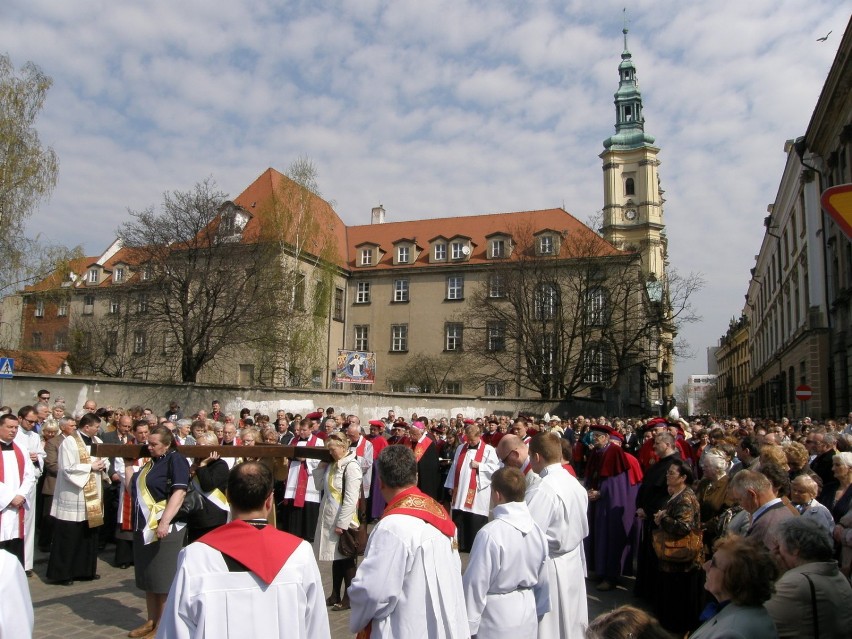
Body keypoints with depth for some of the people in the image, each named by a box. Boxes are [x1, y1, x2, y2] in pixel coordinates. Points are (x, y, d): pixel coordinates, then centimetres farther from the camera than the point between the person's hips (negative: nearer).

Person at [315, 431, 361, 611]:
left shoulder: (351, 466, -16)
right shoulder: (333, 465, 11)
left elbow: (351, 498, -20)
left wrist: (342, 523, -19)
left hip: (344, 521, -8)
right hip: (330, 519, 8)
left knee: (346, 559, 2)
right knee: (336, 558, 14)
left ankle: (348, 597, 12)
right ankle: (335, 595, 24)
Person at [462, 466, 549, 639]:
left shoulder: (490, 534, -24)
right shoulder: (537, 530, -5)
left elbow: (476, 584, -19)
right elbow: (542, 580, 5)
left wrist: (467, 625, -8)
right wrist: (538, 611, 19)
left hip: (496, 620, -6)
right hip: (527, 619, 6)